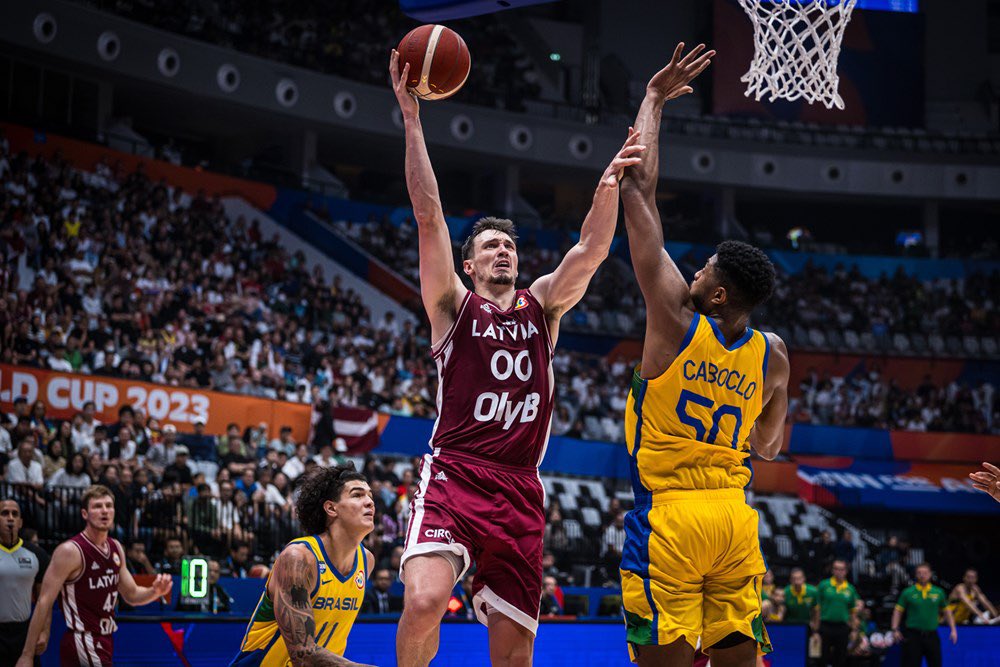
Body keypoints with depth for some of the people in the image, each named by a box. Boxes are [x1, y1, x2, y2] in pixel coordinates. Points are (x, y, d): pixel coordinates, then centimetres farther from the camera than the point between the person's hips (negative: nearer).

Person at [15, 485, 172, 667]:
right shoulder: (70, 551, -14)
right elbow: (44, 603, -15)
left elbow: (132, 595, 19)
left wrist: (155, 591, -4)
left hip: (104, 644, 8)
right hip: (83, 644, -8)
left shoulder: (116, 548, 9)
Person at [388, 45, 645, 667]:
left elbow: (592, 249, 2)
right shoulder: (454, 305, 9)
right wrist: (411, 118, -7)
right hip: (453, 475, -3)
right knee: (424, 602, -27)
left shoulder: (543, 305, 17)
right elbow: (429, 215, -1)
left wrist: (609, 185, -17)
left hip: (520, 489, 3)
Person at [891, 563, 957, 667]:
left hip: (931, 634, 2)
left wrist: (953, 629, 7)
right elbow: (898, 611, 3)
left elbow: (946, 611, 14)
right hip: (913, 635, -2)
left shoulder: (938, 592, 6)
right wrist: (895, 629, -7)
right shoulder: (908, 592, 0)